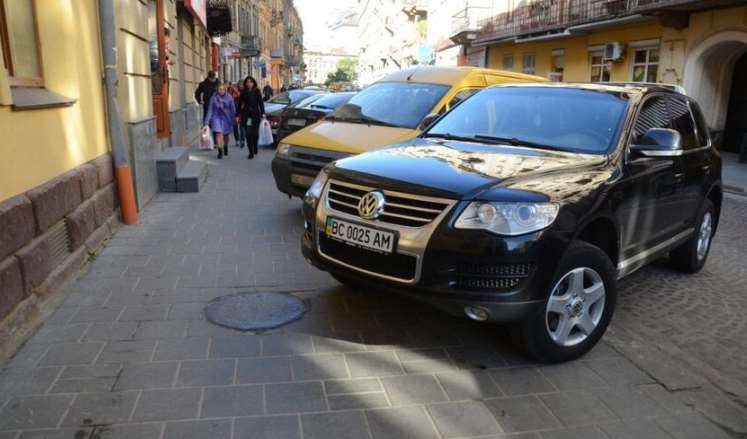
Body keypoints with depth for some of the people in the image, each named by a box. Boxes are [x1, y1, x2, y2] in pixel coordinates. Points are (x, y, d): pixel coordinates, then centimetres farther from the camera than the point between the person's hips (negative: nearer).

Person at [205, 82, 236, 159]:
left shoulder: (229, 98, -6)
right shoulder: (214, 98, -7)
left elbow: (233, 109, 2)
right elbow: (210, 110, -4)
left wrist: (234, 120, 2)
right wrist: (207, 120, -7)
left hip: (226, 118, 1)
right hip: (217, 118, -1)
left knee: (226, 135, 15)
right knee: (219, 134, -15)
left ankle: (225, 148, 41)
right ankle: (220, 151, -10)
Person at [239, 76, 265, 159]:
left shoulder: (257, 91, 1)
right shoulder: (243, 92, 2)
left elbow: (261, 103, 1)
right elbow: (240, 104, 4)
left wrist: (263, 113, -8)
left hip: (255, 115, 0)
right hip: (246, 115, 0)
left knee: (255, 133, 9)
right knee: (248, 134, -5)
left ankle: (255, 149, 32)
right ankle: (251, 152, -2)